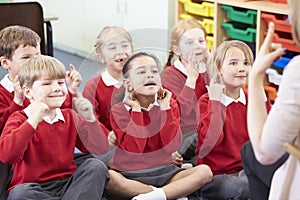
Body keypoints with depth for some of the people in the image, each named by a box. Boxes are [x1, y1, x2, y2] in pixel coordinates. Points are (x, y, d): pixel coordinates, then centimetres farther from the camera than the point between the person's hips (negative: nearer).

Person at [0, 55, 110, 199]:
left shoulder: (71, 118, 11)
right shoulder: (19, 119, -2)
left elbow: (101, 149, 3)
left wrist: (89, 119, -12)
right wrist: (33, 121, -26)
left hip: (66, 185, 4)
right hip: (34, 188, -3)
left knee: (96, 166, -19)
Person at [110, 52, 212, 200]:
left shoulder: (170, 105, 5)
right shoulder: (119, 110, -3)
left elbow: (171, 146, -8)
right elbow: (134, 148, -16)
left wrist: (165, 108, -10)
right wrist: (136, 110, -14)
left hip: (162, 171, 3)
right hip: (129, 175, -3)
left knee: (204, 171, -21)